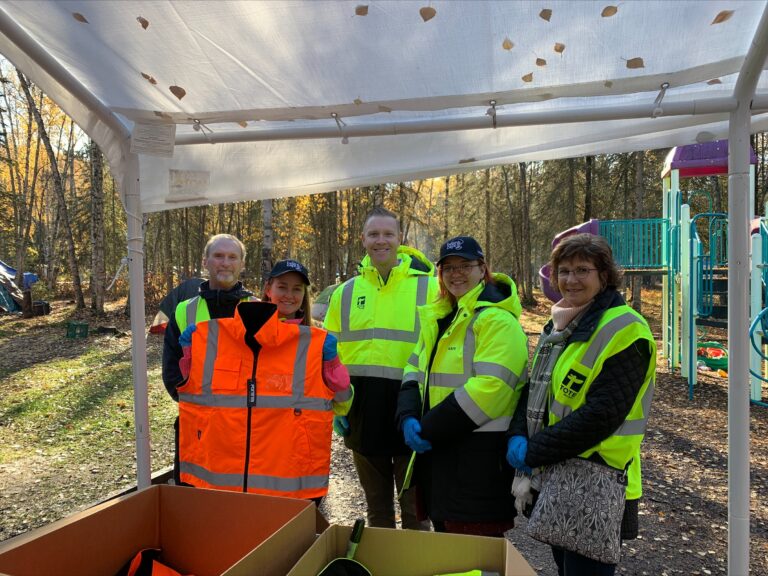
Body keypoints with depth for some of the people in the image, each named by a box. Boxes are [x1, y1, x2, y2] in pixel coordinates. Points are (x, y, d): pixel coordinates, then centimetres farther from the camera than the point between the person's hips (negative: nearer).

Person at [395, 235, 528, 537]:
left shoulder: (497, 319, -12)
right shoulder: (438, 318, 14)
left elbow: (491, 386, -22)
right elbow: (415, 369, 13)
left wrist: (430, 429, -19)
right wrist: (408, 418, -6)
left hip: (480, 454, -8)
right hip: (436, 447, 8)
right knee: (445, 533, 20)